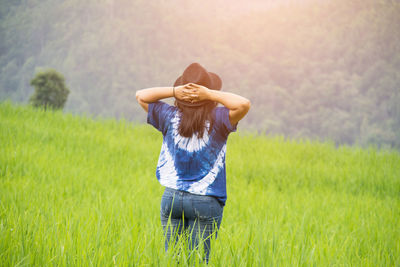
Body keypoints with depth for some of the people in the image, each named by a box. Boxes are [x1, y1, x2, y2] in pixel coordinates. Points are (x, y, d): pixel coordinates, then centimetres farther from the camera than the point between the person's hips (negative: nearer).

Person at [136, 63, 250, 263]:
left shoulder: (170, 117, -3)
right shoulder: (217, 120, -11)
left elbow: (141, 96, 4)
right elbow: (244, 104, -21)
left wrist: (174, 91, -7)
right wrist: (210, 94, -17)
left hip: (172, 196, 3)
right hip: (206, 201, -2)